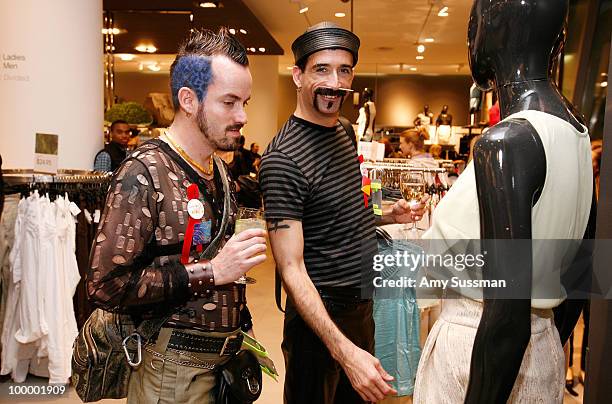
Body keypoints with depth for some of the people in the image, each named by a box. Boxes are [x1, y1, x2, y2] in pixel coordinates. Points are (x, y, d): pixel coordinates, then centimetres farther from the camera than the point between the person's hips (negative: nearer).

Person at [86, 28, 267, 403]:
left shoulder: (220, 170, 8)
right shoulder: (145, 173, -17)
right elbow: (105, 285, -21)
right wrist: (209, 272, -24)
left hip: (227, 356, 7)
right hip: (175, 368, -7)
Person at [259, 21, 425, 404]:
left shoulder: (344, 132, 4)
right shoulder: (283, 158, -22)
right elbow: (291, 268, -24)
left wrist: (388, 215, 0)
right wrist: (343, 350, -31)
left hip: (362, 305, 8)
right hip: (319, 315, -8)